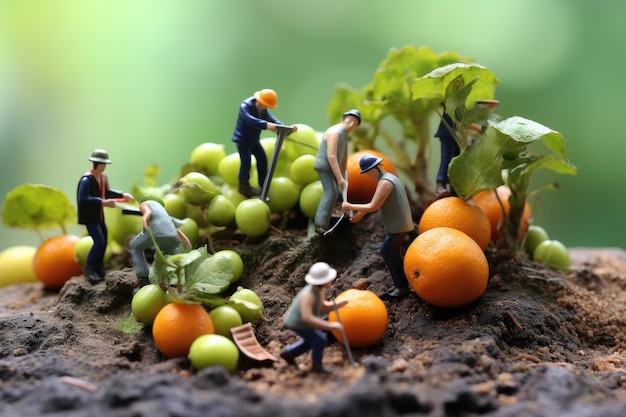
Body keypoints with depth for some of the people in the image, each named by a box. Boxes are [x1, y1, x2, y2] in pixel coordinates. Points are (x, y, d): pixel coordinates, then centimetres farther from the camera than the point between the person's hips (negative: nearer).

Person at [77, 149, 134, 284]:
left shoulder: (103, 177, 2)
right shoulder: (86, 180, -25)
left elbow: (107, 192, 18)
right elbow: (82, 199, -33)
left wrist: (123, 195, 9)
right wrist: (103, 203, -34)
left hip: (98, 215, 9)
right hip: (89, 216, -9)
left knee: (103, 241, 12)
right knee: (99, 242, -14)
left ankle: (98, 269, 26)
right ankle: (88, 268, 4)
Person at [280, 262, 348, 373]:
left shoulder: (319, 289, -9)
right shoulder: (308, 294, -37)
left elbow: (322, 307, 4)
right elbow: (307, 318, -46)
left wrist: (337, 304, -15)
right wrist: (330, 326, -46)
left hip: (298, 319, 9)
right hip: (296, 323, -9)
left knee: (312, 340, 25)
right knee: (320, 339, -13)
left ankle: (288, 353, 39)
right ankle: (317, 365, 9)